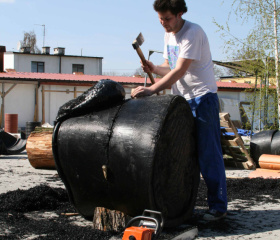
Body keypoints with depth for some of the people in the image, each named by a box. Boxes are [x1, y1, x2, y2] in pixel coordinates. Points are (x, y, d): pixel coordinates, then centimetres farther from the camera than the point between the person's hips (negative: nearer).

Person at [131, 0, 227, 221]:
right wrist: (154, 68, -3)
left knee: (208, 154, -5)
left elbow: (180, 71, -23)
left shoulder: (193, 33, -16)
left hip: (202, 97, -8)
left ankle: (218, 206, 4)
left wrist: (151, 89, -27)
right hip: (180, 99, 8)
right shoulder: (169, 35, 12)